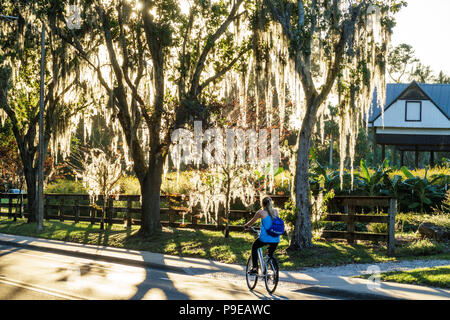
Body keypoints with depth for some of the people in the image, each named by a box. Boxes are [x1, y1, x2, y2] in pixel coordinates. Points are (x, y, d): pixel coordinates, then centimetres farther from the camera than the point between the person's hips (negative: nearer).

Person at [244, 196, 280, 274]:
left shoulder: (261, 212, -1)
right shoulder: (276, 211, 9)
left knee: (254, 247, 24)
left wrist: (246, 226, 33)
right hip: (276, 239, 3)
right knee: (271, 254, 28)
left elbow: (252, 222, 13)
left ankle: (254, 268, 15)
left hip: (265, 238, -3)